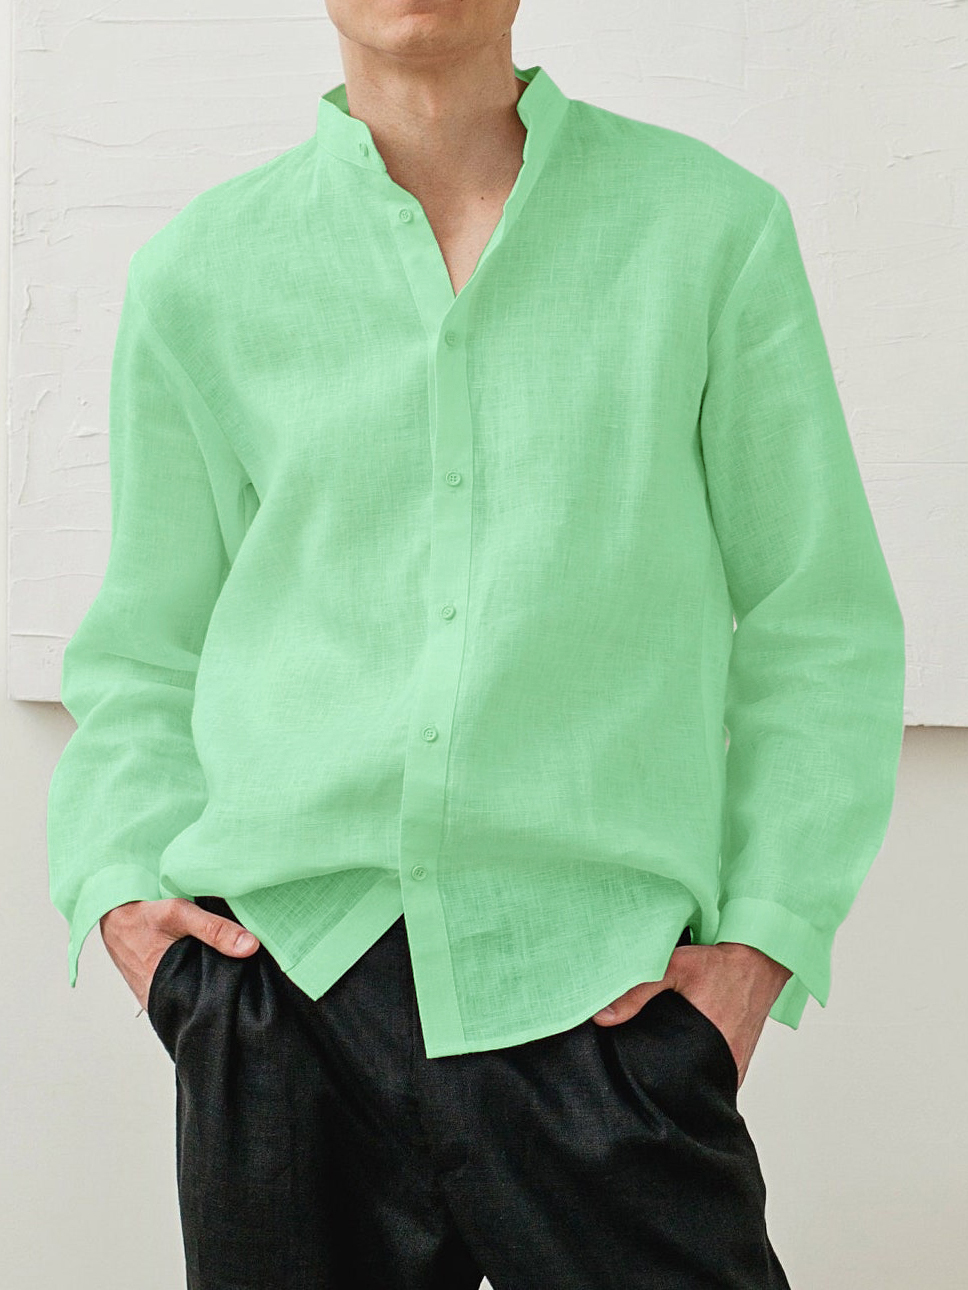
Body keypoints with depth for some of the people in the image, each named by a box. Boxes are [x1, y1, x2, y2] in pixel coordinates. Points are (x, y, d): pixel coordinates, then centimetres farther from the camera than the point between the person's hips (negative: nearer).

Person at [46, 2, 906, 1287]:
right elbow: (144, 649, 14)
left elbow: (822, 627, 6)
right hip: (282, 973, 2)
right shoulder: (197, 271, 7)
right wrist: (123, 882, -1)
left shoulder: (711, 226, 4)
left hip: (599, 988, -1)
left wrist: (762, 936, -3)